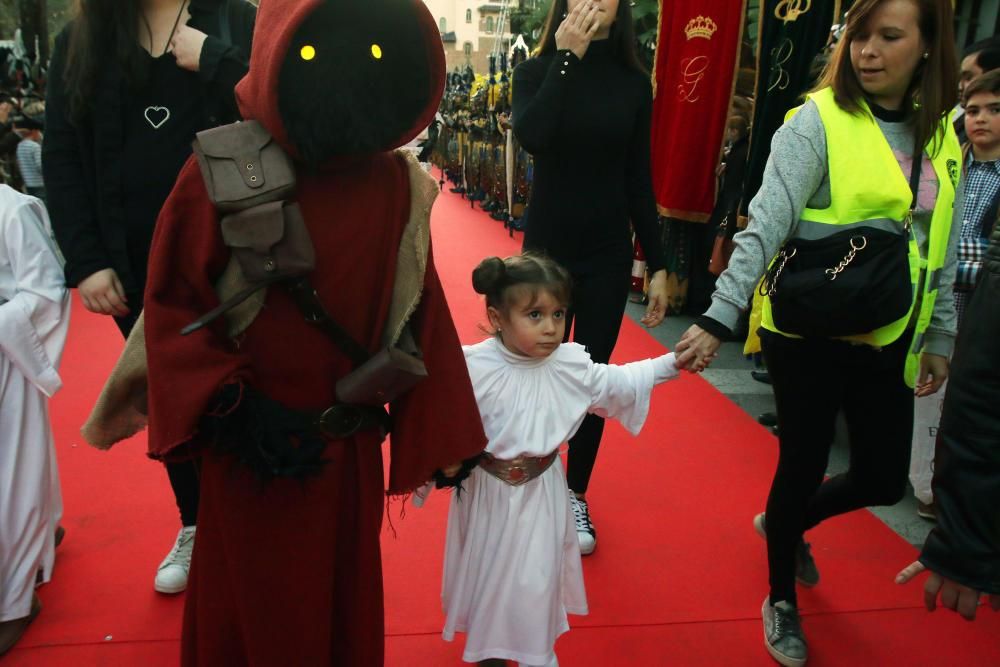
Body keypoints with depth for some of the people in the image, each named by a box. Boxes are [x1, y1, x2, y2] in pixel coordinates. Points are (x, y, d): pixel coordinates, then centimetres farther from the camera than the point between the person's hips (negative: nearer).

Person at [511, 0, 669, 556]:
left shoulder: (634, 82, 2)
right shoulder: (538, 69, -3)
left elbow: (639, 182, 3)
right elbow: (531, 137, -25)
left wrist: (657, 264, 1)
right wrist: (566, 58, -21)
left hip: (608, 254, 2)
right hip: (547, 248, -1)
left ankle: (577, 495, 25)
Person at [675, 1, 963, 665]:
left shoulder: (943, 136, 6)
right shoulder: (818, 121, -12)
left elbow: (943, 251, 13)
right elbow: (766, 227, -20)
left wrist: (940, 338, 13)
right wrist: (718, 318, -29)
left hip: (888, 342, 6)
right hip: (808, 337, -6)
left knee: (884, 480, 12)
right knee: (804, 467, 7)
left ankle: (786, 525, 44)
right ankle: (782, 599, 33)